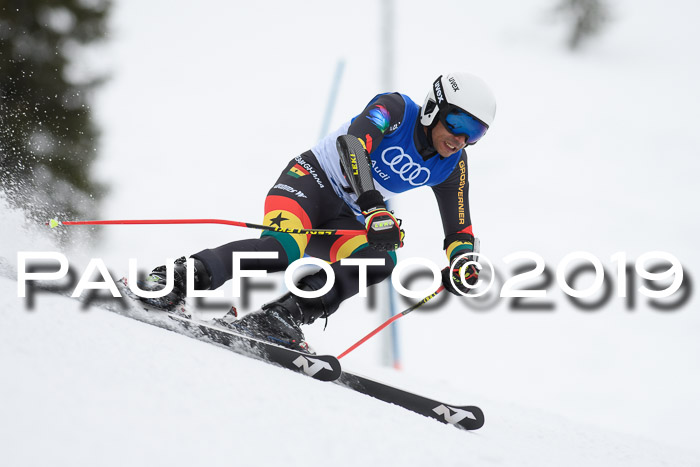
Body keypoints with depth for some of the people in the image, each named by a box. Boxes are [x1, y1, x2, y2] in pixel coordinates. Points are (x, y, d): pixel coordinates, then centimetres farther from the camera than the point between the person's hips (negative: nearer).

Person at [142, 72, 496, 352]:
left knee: (382, 260, -28)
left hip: (346, 219, 6)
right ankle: (175, 278, -30)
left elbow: (459, 231, 6)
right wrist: (374, 208, -48)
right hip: (312, 180, -6)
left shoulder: (451, 167, 1)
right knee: (282, 249, -37)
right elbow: (353, 142, -34)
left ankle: (279, 316, -34)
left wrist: (461, 267, -19)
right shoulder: (396, 108, -16)